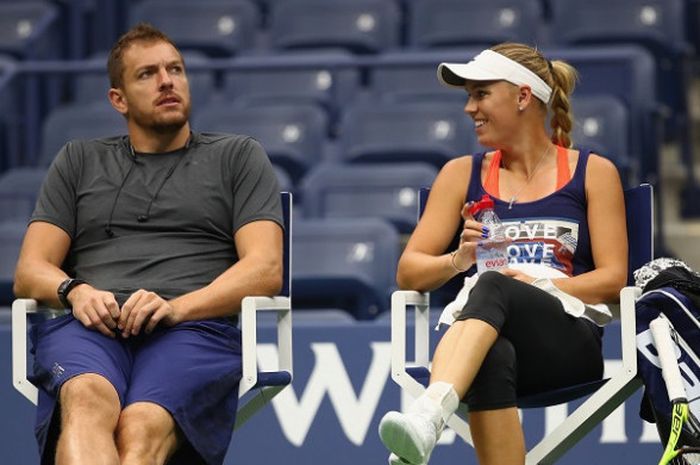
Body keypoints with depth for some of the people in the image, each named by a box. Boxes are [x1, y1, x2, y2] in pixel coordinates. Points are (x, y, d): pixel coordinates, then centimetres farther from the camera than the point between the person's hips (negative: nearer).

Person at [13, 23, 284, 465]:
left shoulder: (239, 157, 23)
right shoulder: (79, 161, 30)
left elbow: (266, 270, 9)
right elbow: (30, 271, 22)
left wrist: (176, 307, -9)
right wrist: (75, 291, -4)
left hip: (194, 328, -1)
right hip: (91, 326, 1)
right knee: (88, 401, -40)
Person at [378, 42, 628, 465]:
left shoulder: (592, 172, 15)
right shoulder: (462, 174, 22)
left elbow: (613, 279, 6)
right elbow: (408, 272, 15)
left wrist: (542, 286, -11)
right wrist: (457, 260, -8)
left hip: (569, 343, -2)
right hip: (476, 338, 2)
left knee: (494, 287, -38)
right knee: (493, 359, -40)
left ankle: (426, 417, -63)